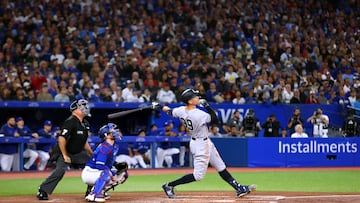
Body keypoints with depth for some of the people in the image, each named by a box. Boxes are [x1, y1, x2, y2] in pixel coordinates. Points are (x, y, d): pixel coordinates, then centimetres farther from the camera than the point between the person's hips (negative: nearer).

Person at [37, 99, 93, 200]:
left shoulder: (85, 123, 7)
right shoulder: (70, 122, -21)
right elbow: (61, 139, -26)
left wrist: (92, 155, 15)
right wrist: (65, 156, -25)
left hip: (78, 153, 9)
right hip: (64, 152, -9)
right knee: (60, 170, -27)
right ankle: (42, 191, -23)